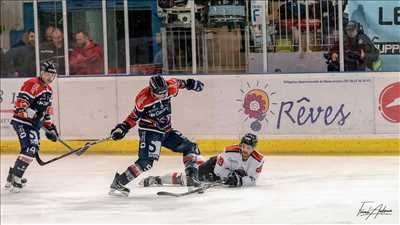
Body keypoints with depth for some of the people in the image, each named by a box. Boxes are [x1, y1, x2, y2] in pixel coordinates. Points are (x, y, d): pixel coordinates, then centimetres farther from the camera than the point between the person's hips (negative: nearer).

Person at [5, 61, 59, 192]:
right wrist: (29, 112, -37)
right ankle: (16, 178, -20)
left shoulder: (48, 90, 17)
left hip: (34, 125, 10)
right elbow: (20, 102, -24)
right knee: (29, 148, -21)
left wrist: (50, 127, 22)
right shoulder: (32, 84, -14)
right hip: (22, 122, -10)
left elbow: (46, 111, 25)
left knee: (31, 150, 12)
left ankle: (13, 176, 25)